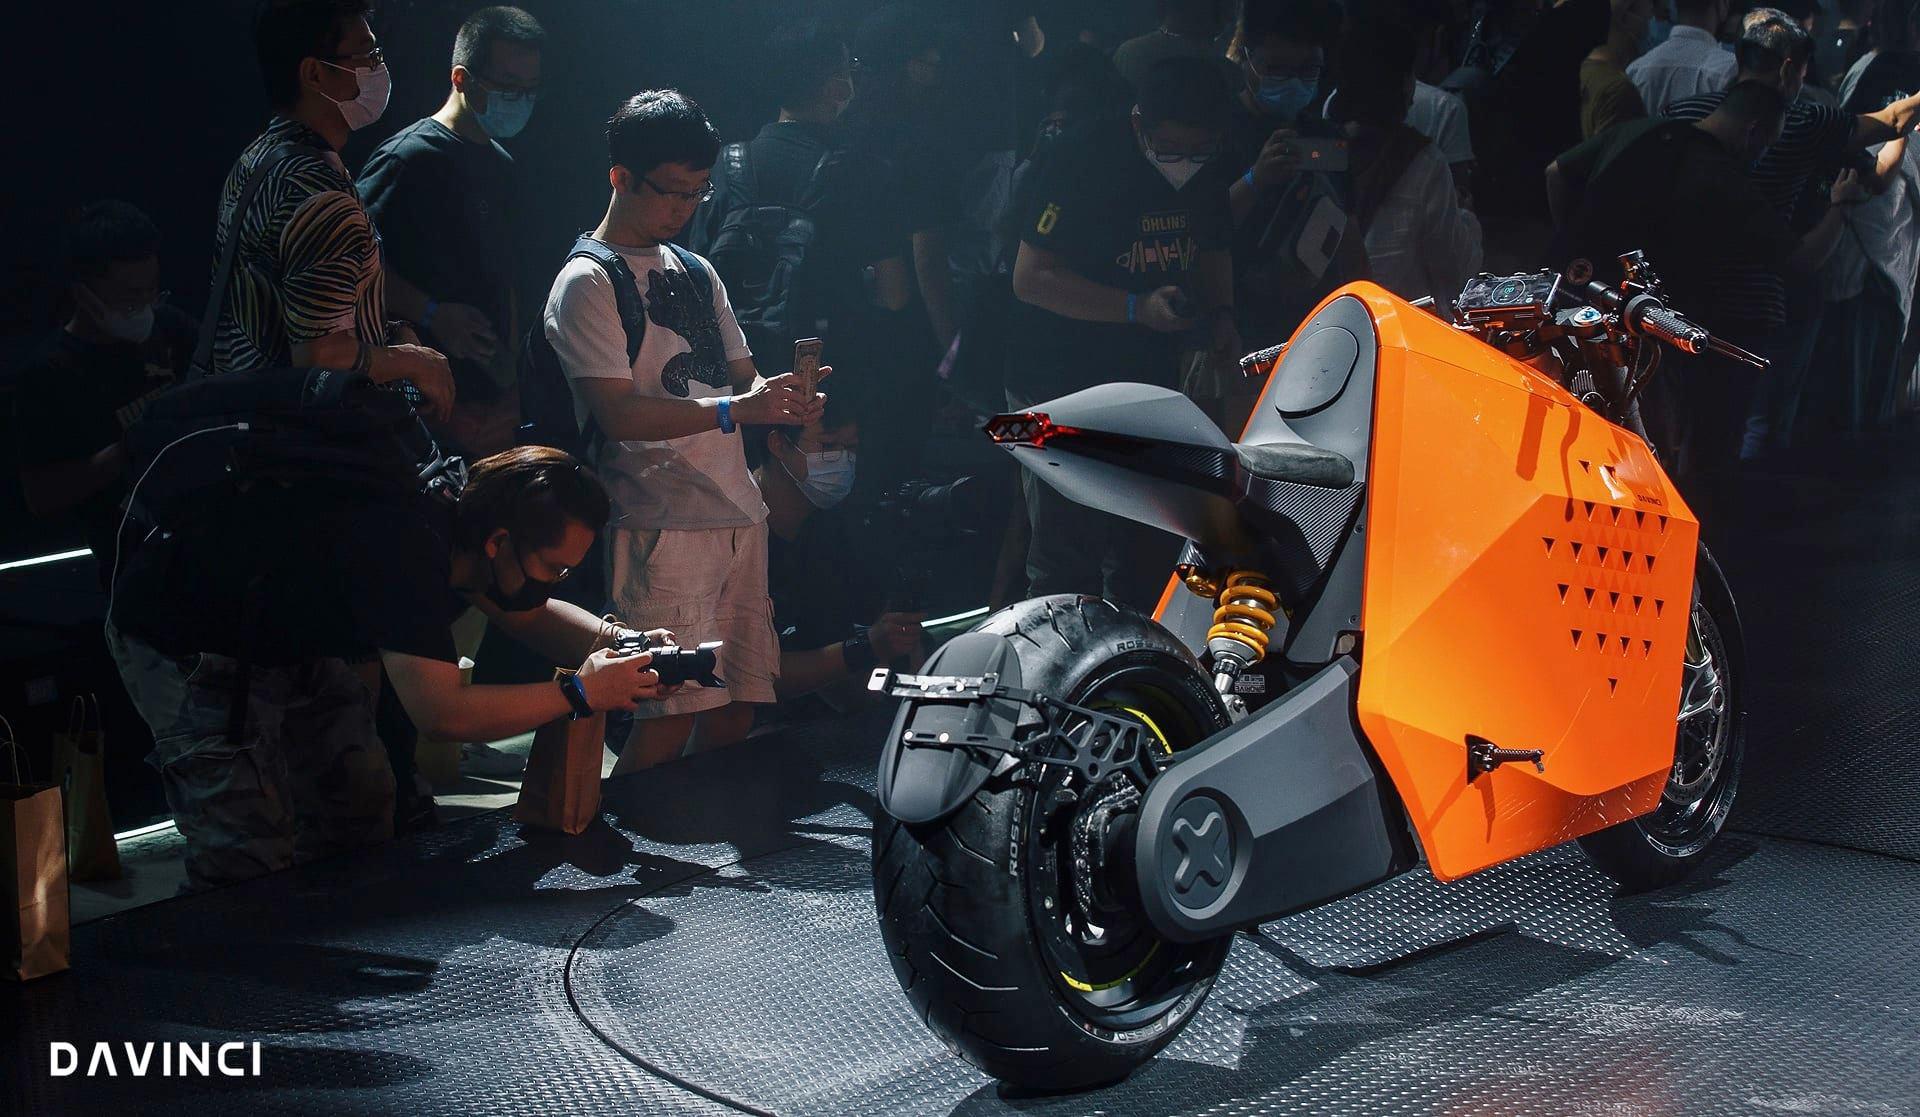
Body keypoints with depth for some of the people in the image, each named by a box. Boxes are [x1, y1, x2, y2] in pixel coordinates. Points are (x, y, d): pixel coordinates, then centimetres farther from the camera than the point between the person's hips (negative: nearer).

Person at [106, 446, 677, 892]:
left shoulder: (461, 532, -9)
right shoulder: (406, 550, -37)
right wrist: (579, 693, -32)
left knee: (361, 807, 7)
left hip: (287, 638, 9)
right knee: (252, 856, -15)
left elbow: (533, 615, 10)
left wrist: (618, 640, -11)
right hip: (181, 645, -9)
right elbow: (440, 711, -40)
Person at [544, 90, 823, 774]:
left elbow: (740, 375, 23)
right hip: (661, 525, -7)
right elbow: (617, 413, -14)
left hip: (739, 511, 7)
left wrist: (786, 403, -1)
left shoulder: (697, 272, 20)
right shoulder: (587, 285, -4)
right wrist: (733, 409, -24)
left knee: (736, 708, 6)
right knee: (670, 719, -12)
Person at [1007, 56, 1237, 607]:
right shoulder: (1079, 164, -19)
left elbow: (1213, 251, 21)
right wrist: (1138, 308, -27)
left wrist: (1220, 314, 0)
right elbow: (1031, 277, -21)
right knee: (1066, 566, -4)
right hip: (1060, 390, -6)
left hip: (1146, 385, 6)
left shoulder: (1208, 183, 2)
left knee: (1137, 559, 16)